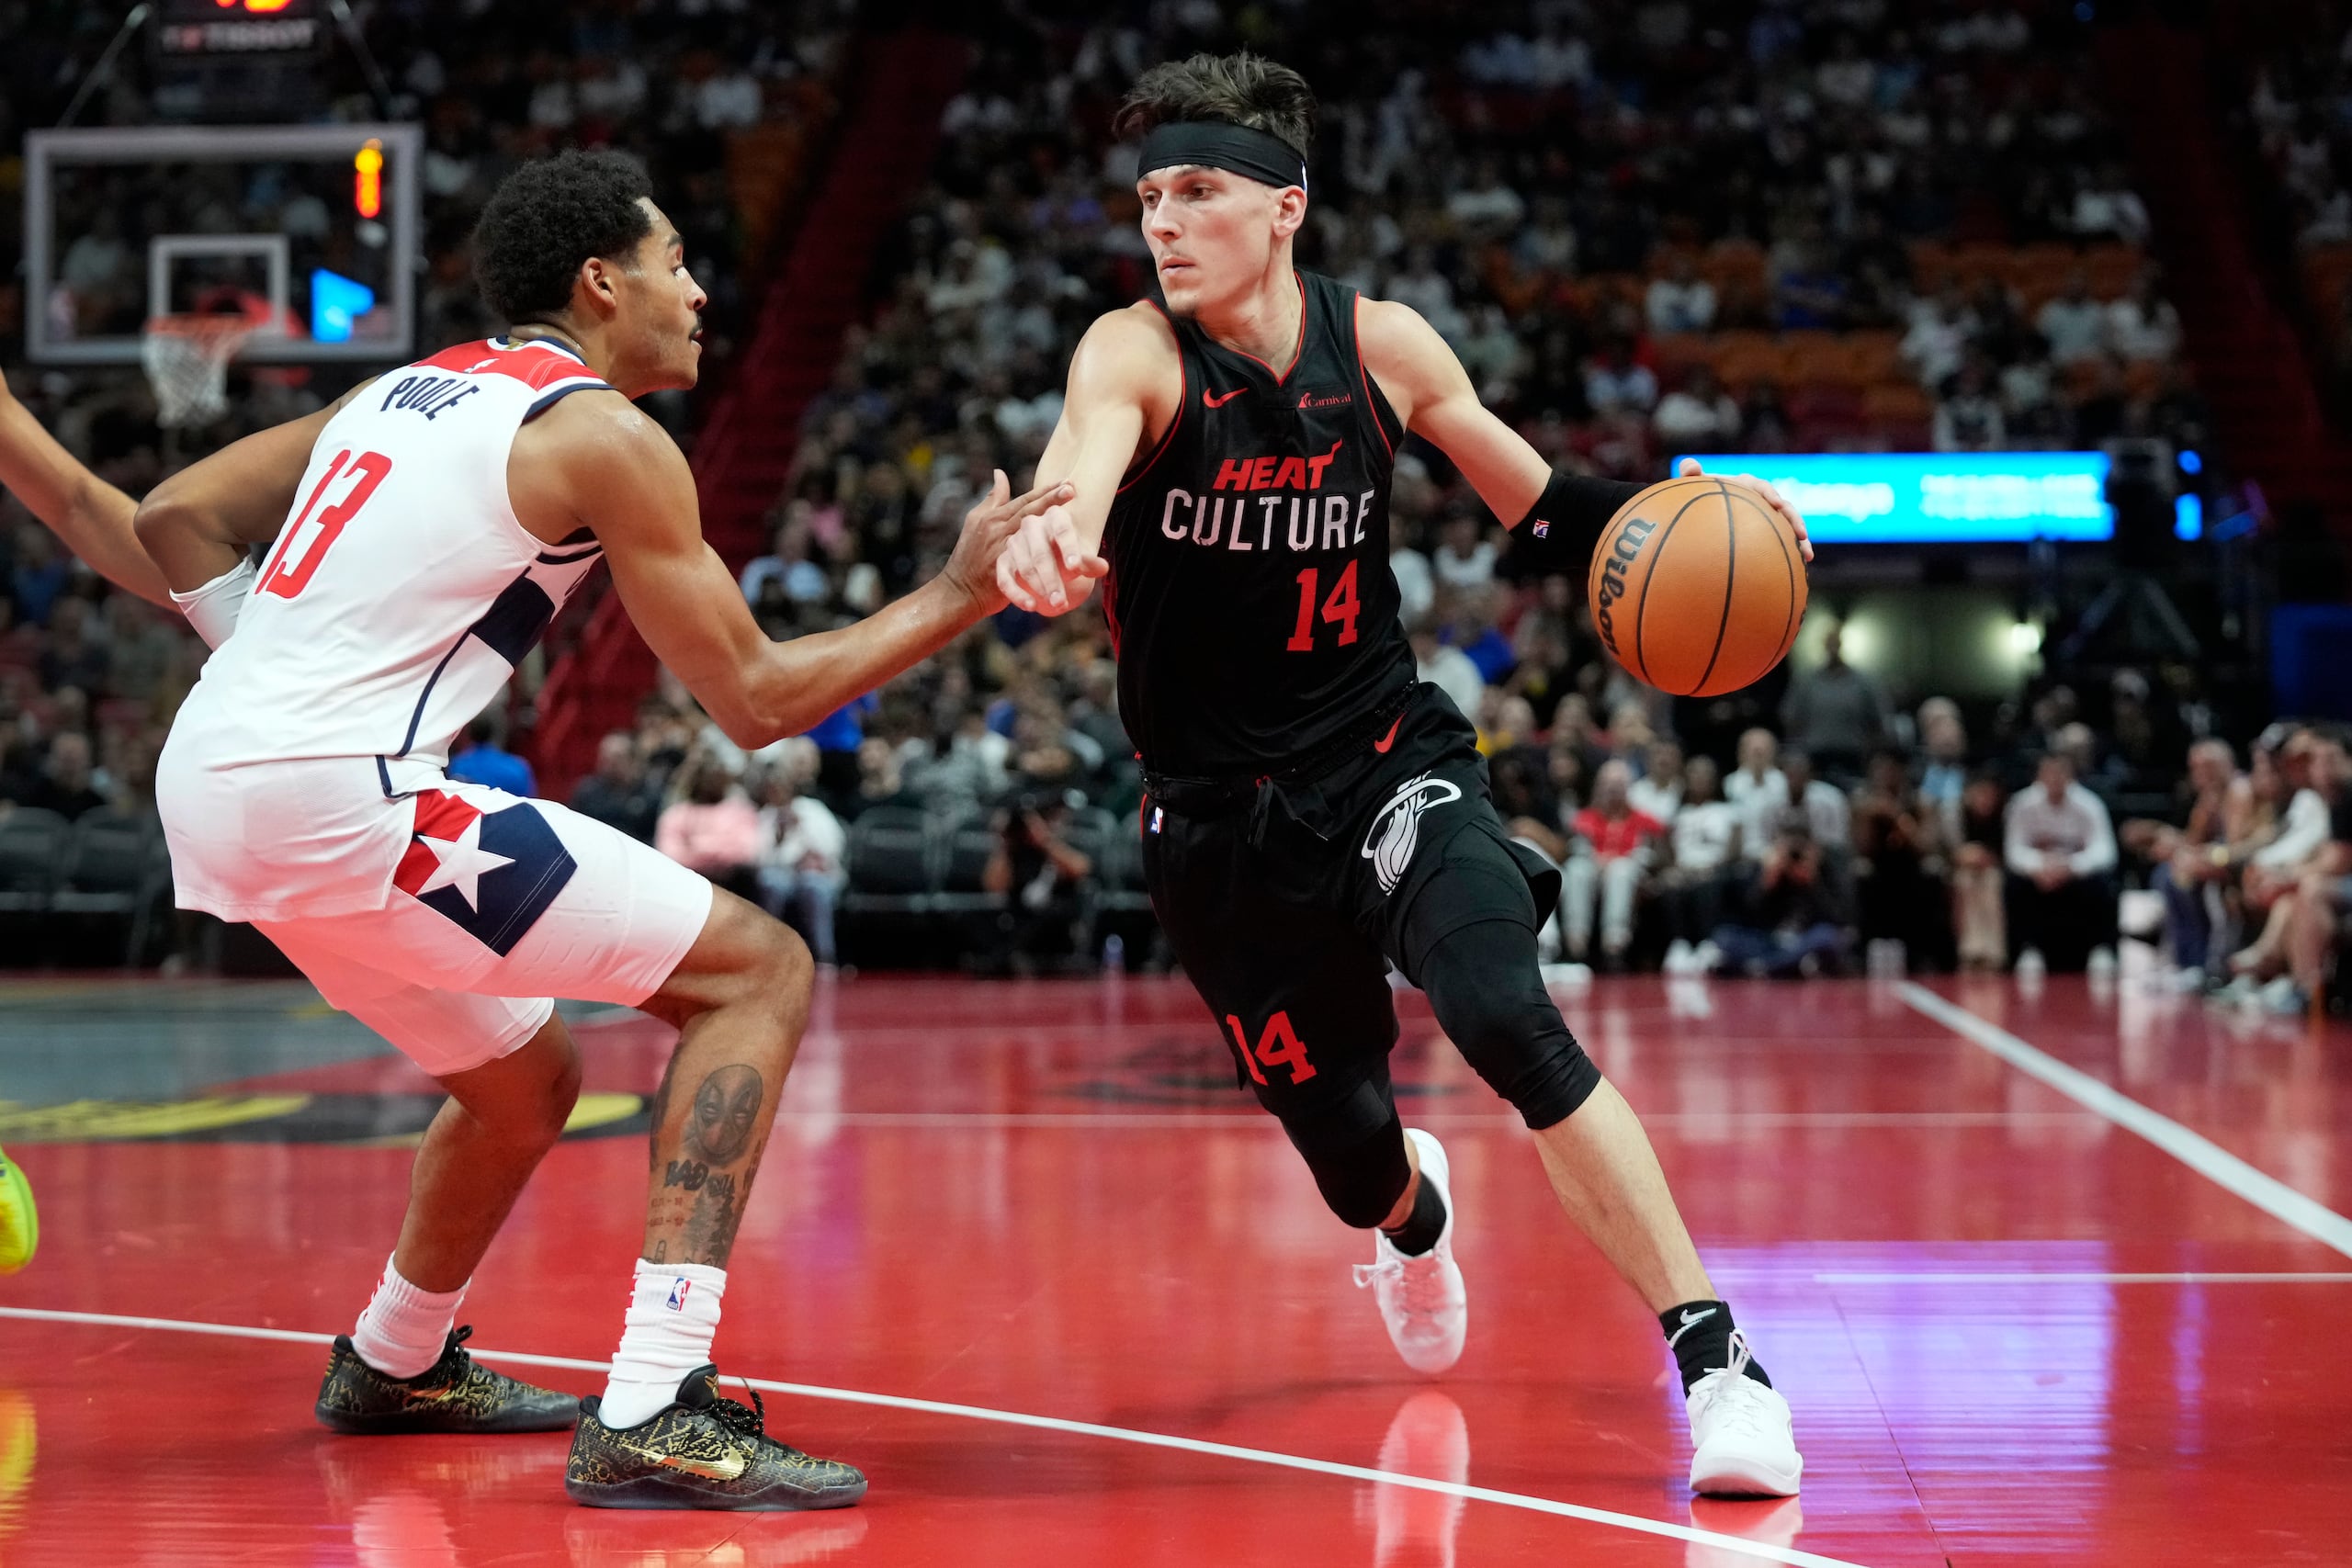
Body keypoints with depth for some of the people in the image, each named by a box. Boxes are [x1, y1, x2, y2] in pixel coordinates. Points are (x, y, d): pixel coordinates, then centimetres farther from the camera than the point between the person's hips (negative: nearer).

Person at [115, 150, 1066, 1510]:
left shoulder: (407, 389, 21)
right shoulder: (605, 436, -3)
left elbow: (176, 517, 22)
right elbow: (757, 701, -1)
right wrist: (958, 596, 7)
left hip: (207, 784, 9)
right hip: (337, 793, -9)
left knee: (527, 1075, 28)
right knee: (762, 971, -5)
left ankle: (395, 1367, 50)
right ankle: (655, 1418, -15)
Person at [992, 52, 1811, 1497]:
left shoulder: (1381, 344, -5)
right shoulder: (1137, 355, -13)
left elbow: (1537, 503, 10)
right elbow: (1086, 453, -38)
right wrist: (1052, 529, -62)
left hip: (1388, 763, 0)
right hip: (1222, 819, 0)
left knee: (1506, 1016, -28)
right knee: (1349, 1156, 10)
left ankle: (1719, 1363, -21)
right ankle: (1415, 1216, 52)